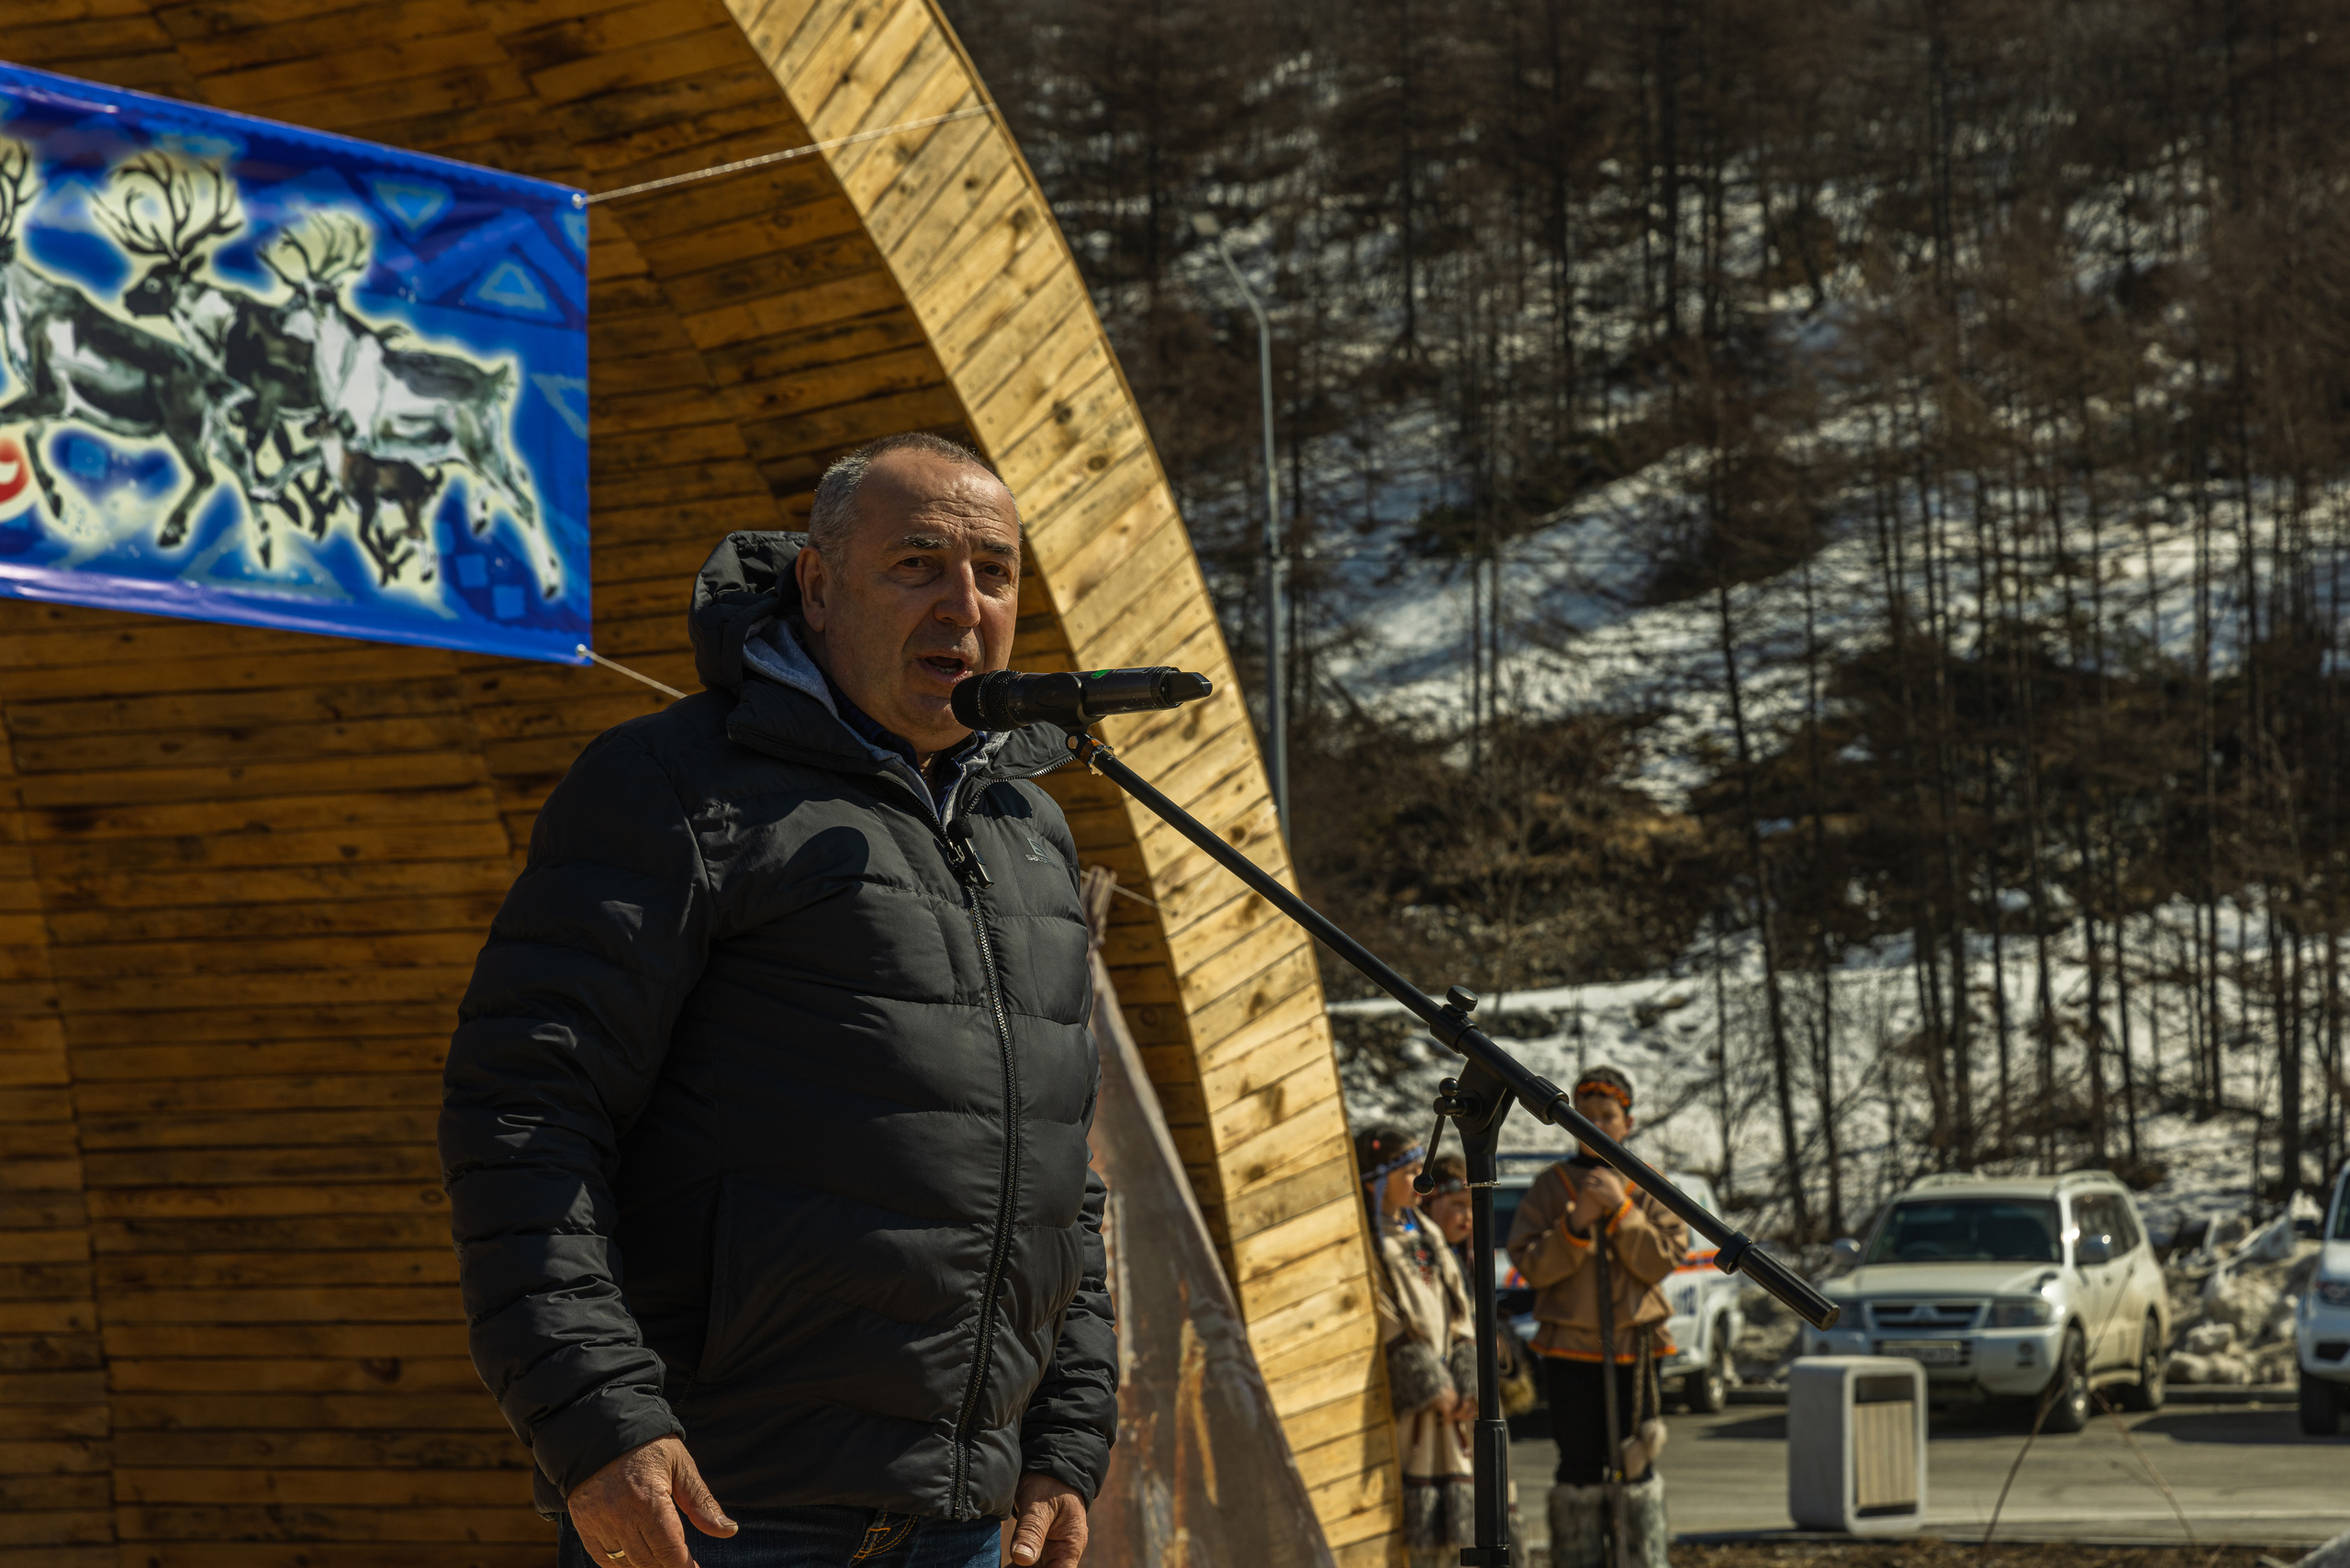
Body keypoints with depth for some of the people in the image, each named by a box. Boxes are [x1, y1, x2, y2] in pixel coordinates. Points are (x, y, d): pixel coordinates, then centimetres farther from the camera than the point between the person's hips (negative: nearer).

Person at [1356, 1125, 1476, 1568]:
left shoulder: (1426, 1236, 16)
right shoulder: (1365, 1244, -9)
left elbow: (1459, 1319, 12)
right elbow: (1386, 1329, -14)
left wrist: (1469, 1386, 0)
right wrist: (1431, 1387, -15)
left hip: (1444, 1399, 7)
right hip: (1397, 1395, -7)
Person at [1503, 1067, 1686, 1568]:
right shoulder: (1552, 1185, 5)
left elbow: (1664, 1259, -4)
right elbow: (1530, 1265, -3)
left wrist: (1621, 1211, -13)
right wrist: (1576, 1223, -16)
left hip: (1634, 1343, 0)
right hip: (1569, 1345, 0)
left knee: (1634, 1465, 2)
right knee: (1579, 1465, 1)